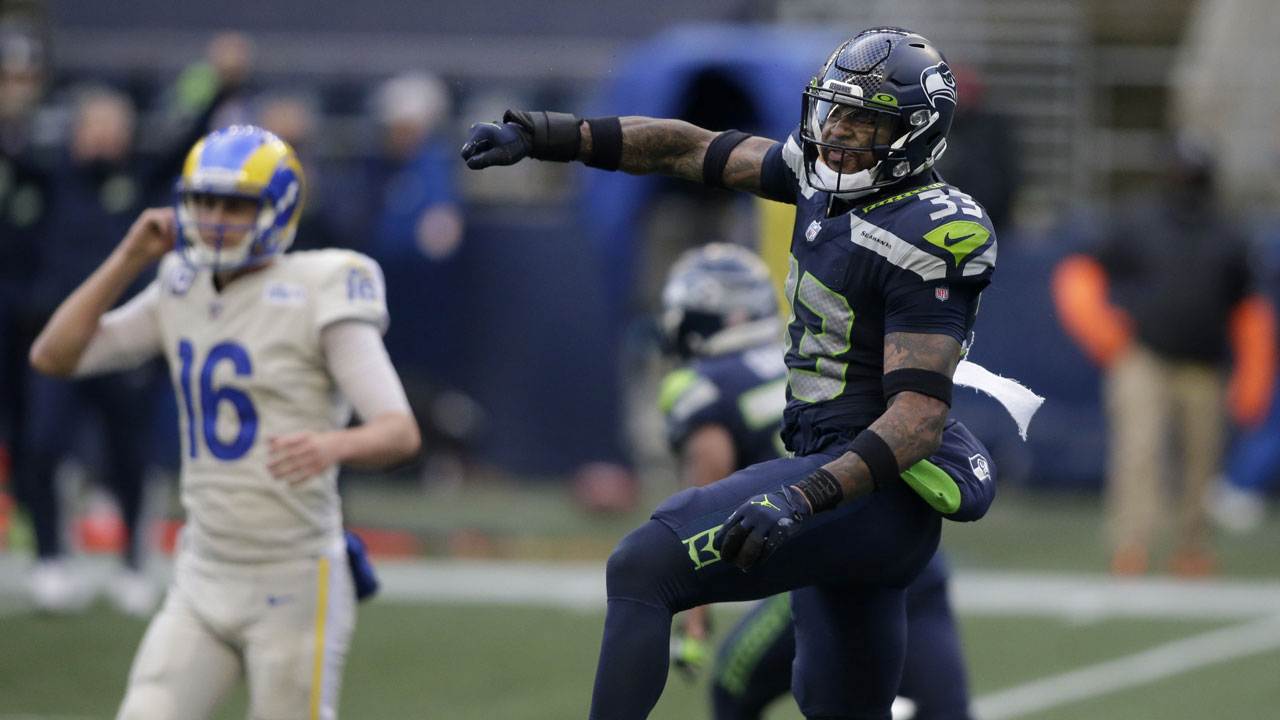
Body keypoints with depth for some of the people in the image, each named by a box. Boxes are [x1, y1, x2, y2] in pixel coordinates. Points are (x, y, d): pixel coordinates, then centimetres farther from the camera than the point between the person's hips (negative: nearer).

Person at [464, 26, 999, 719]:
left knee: (645, 566, -22)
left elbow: (920, 417, -25)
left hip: (874, 497, -10)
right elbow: (690, 150, 16)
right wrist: (537, 134, 12)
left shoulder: (924, 239, -19)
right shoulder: (829, 175, 7)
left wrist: (804, 499, -35)